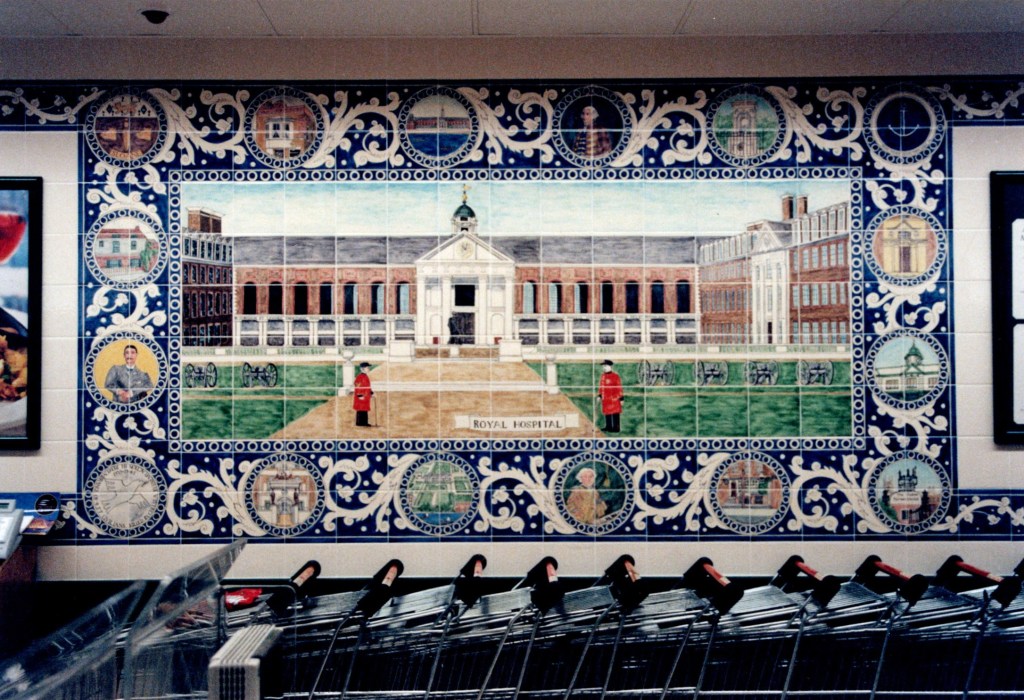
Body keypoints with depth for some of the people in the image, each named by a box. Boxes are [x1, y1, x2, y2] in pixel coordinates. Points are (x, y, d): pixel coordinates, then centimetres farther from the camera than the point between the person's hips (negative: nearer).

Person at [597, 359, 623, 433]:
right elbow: (601, 386, 18)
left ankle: (616, 428, 4)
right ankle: (608, 427, 19)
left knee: (615, 414, -1)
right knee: (607, 414, 11)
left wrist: (621, 399, -10)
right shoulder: (603, 376, 10)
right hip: (605, 399, 7)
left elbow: (619, 388, -9)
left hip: (614, 399, -7)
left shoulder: (615, 376, -11)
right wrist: (599, 395, 14)